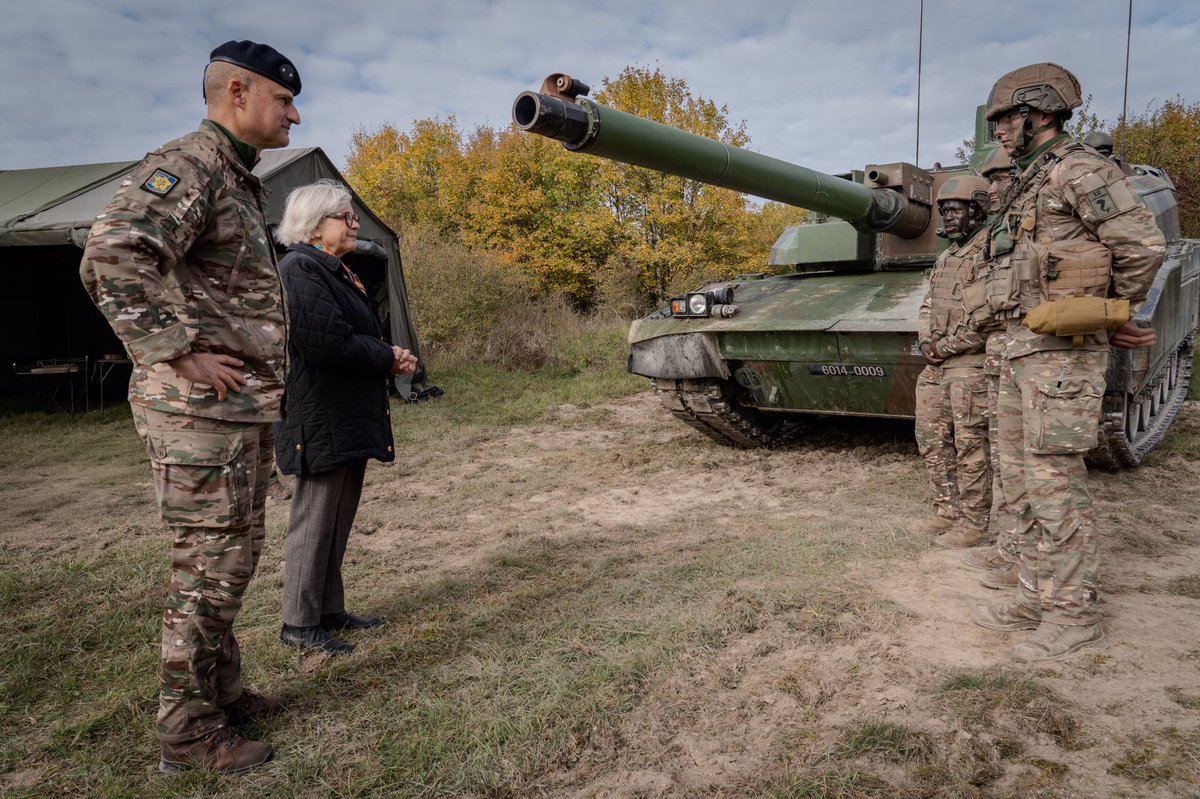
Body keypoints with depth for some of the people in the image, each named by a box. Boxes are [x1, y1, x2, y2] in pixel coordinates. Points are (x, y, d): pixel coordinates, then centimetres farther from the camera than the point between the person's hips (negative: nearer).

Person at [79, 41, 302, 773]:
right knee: (209, 568, -1)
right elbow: (111, 259, -27)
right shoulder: (187, 165, -12)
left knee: (233, 558, 17)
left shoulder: (239, 183, 19)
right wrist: (181, 354, -24)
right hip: (202, 411, -10)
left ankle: (224, 693, 31)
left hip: (245, 411, 10)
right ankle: (187, 730, 13)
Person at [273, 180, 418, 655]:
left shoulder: (334, 272, 18)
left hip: (349, 419, 10)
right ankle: (299, 624, 11)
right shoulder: (300, 271, -14)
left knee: (338, 519, 15)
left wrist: (389, 357, 1)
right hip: (321, 421, -10)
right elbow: (329, 341, -24)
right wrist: (389, 360, -11)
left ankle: (330, 610, 27)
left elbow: (358, 337, 22)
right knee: (315, 521, -1)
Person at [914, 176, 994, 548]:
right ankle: (948, 509, 24)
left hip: (970, 365, -9)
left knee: (970, 445, -3)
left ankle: (973, 522, 5)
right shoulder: (944, 258, 18)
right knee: (931, 439, 12)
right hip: (935, 365, 9)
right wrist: (927, 341, 2)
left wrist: (945, 346, -13)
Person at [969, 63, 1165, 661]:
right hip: (1020, 348, 10)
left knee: (1054, 480, -7)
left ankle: (1074, 613, 3)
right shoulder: (1026, 186, 20)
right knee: (1021, 478, 11)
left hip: (1062, 348, -10)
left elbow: (1144, 246, -12)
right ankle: (1037, 598, 21)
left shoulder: (1077, 171, -8)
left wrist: (1110, 313, 1)